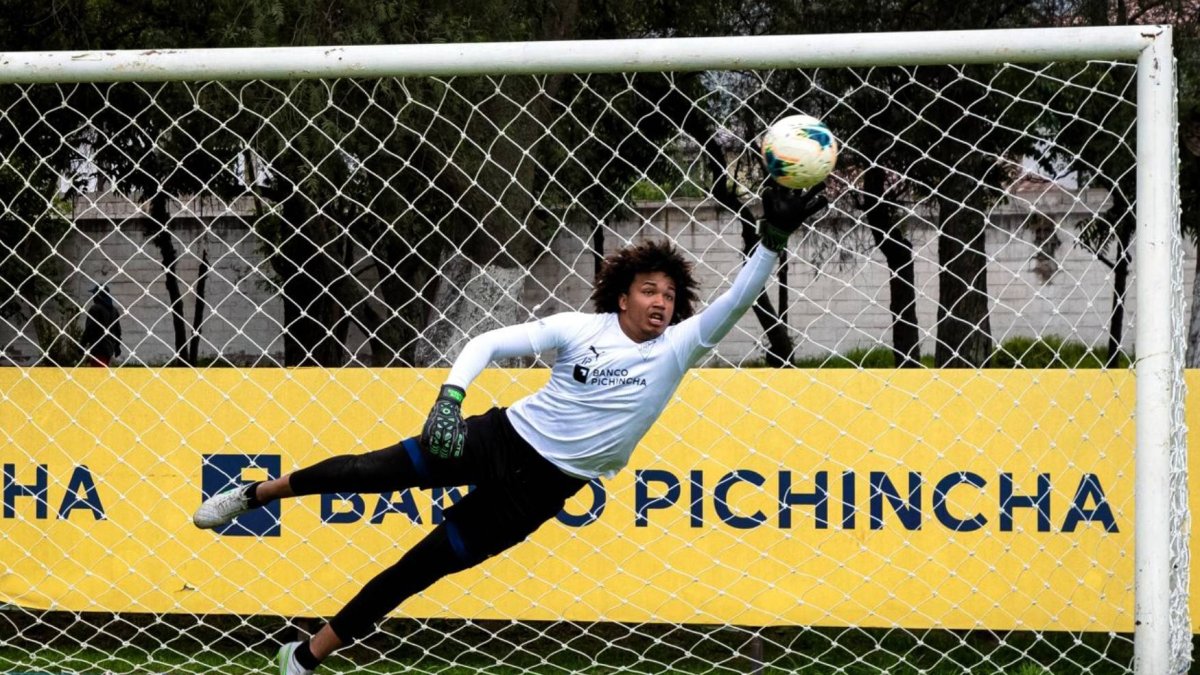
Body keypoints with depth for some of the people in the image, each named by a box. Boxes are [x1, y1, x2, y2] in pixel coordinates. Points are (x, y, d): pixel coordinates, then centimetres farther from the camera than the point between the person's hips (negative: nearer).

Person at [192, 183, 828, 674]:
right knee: (379, 469, -6)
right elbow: (489, 343, -6)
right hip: (502, 437, 0)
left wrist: (773, 238, -31)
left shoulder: (678, 348, -6)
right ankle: (257, 493, 21)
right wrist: (449, 396, -22)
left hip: (538, 488, 0)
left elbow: (737, 300, -18)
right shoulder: (580, 329, -7)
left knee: (418, 568, 2)